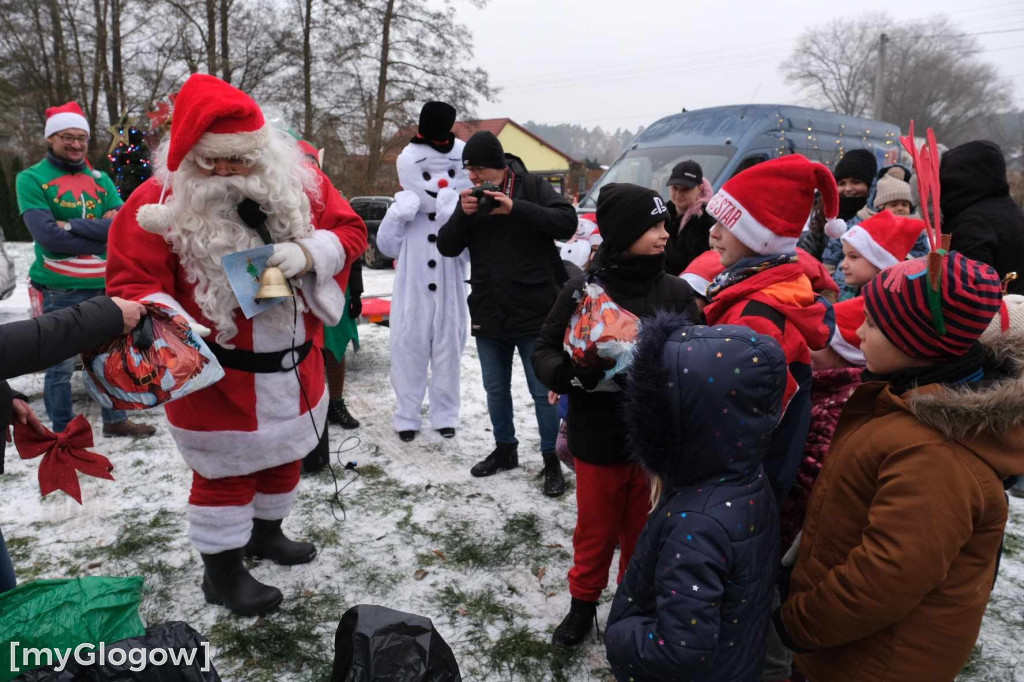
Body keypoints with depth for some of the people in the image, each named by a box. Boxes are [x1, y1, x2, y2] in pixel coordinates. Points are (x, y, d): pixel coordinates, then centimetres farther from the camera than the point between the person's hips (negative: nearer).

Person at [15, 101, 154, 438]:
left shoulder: (100, 179, 9)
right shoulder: (31, 179, -4)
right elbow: (47, 235, -17)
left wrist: (73, 226, -15)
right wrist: (103, 230, -15)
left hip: (105, 286, 5)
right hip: (61, 290, -4)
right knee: (61, 366, 5)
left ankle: (115, 420, 33)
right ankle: (63, 434, 20)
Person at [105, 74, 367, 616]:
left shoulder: (298, 182, -6)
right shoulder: (158, 202, -15)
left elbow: (349, 229, -2)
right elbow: (132, 284, -13)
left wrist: (308, 252, -22)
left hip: (294, 362, 5)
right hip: (217, 371, -5)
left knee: (285, 454, 23)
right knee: (226, 471, 9)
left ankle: (265, 532, 50)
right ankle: (221, 571, 32)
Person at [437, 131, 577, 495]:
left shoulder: (533, 187, -6)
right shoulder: (469, 197, 6)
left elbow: (567, 222, -18)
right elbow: (446, 247, 3)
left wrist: (515, 208, -27)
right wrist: (462, 214, -16)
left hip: (534, 313, -4)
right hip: (488, 314, 5)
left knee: (543, 390, 4)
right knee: (495, 388, 17)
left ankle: (551, 460, 19)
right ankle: (505, 449, 36)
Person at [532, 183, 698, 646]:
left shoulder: (677, 293, -6)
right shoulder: (582, 291, -10)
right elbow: (545, 352, -3)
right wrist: (571, 374, -23)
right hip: (597, 438, -1)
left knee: (644, 531, 19)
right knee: (595, 528, 18)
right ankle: (583, 602, 42)